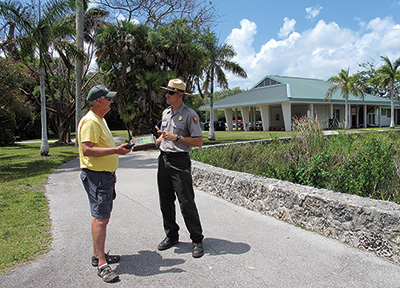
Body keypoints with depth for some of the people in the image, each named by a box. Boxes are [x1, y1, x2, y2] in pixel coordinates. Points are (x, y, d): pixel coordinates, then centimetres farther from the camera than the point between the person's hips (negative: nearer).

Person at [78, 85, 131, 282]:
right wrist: (115, 150, -28)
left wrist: (111, 172, 26)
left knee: (100, 216, 16)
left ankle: (98, 254, 27)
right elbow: (87, 150, -25)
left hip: (105, 175, 11)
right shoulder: (90, 121, -16)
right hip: (96, 176, -11)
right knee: (101, 218, -9)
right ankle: (102, 264, -2)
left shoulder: (100, 119, 17)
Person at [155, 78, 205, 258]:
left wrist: (176, 137, -18)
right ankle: (171, 236, 27)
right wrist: (154, 142, 5)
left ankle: (197, 240, 10)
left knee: (186, 203, -4)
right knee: (165, 201, 12)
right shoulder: (165, 112, 15)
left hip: (179, 161, -7)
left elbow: (198, 142, -11)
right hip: (163, 160, 7)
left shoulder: (190, 115, -7)